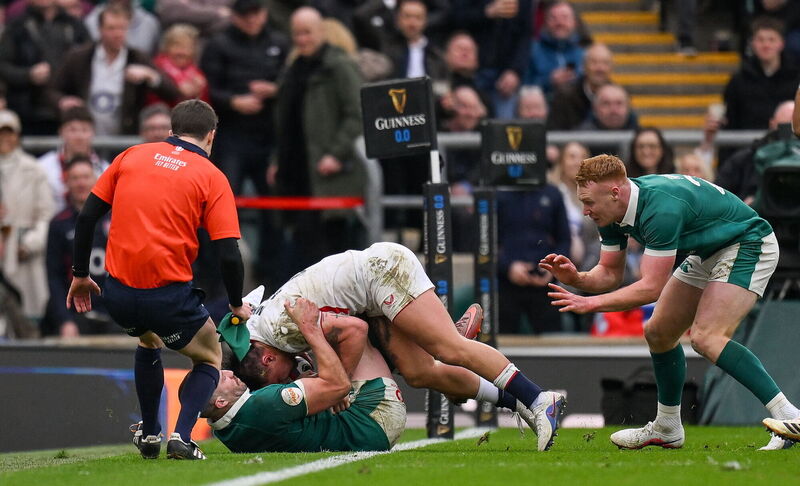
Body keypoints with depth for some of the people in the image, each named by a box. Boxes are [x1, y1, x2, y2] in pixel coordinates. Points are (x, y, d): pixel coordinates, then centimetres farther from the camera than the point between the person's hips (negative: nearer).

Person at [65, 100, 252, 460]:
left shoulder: (131, 156, 11)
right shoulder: (212, 177, 1)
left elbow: (86, 217, 8)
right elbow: (229, 255, -6)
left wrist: (80, 275, 20)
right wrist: (237, 305, 10)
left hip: (117, 293, 4)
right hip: (168, 295, -4)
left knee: (148, 342, 36)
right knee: (210, 359, 21)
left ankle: (149, 434, 34)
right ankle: (181, 436, -3)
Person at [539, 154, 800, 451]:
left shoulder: (661, 208, -34)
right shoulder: (612, 213, -6)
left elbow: (652, 287, -35)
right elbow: (610, 273, 3)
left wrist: (590, 303, -34)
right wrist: (576, 278, -17)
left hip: (748, 245, -10)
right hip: (707, 254, 10)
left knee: (706, 338, -25)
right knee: (658, 333, 10)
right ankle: (667, 429, 25)